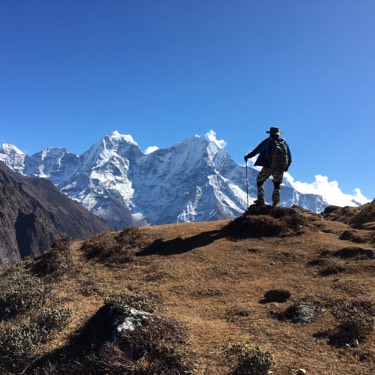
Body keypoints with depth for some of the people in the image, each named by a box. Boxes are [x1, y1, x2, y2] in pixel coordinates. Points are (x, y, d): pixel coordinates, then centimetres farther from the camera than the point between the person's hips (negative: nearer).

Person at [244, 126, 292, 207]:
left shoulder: (268, 141, -2)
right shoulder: (284, 143, 10)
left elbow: (257, 150, -1)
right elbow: (289, 158, 14)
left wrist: (247, 156, 9)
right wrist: (286, 167, 26)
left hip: (268, 167, -3)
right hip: (280, 168, 3)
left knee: (259, 181, 11)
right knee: (277, 185, 12)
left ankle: (261, 199, -3)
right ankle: (275, 204, 8)